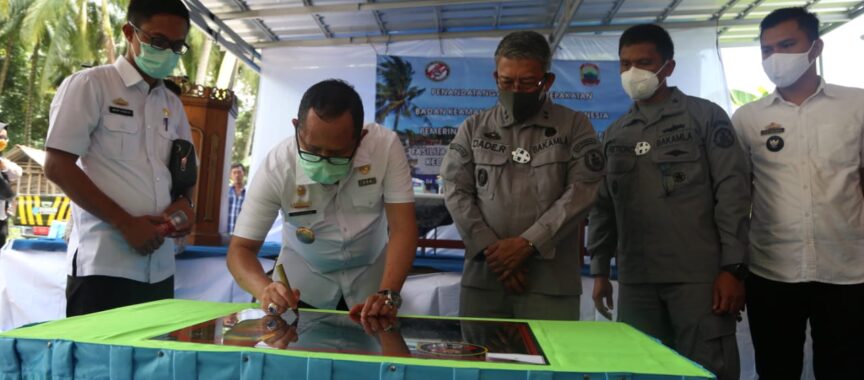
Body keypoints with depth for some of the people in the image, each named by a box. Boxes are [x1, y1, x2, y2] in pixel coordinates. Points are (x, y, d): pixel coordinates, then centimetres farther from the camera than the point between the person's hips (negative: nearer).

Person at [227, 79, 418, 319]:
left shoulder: (386, 146, -24)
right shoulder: (276, 167, -24)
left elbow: (402, 228, -21)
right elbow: (241, 248, -18)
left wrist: (388, 294, -35)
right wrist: (265, 290, -38)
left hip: (370, 282, 0)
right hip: (303, 285, 1)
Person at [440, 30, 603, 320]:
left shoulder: (575, 126, 6)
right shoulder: (473, 128, 11)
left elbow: (582, 191, -5)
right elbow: (456, 192, 4)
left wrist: (528, 243, -13)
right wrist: (491, 248, -8)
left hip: (552, 282, -1)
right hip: (482, 276, 2)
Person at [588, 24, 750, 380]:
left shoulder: (705, 116, 2)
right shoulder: (614, 134, 14)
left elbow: (732, 192, -4)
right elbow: (603, 206, 14)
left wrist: (733, 267, -11)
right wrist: (599, 270, 10)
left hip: (699, 276, -4)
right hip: (634, 281, 4)